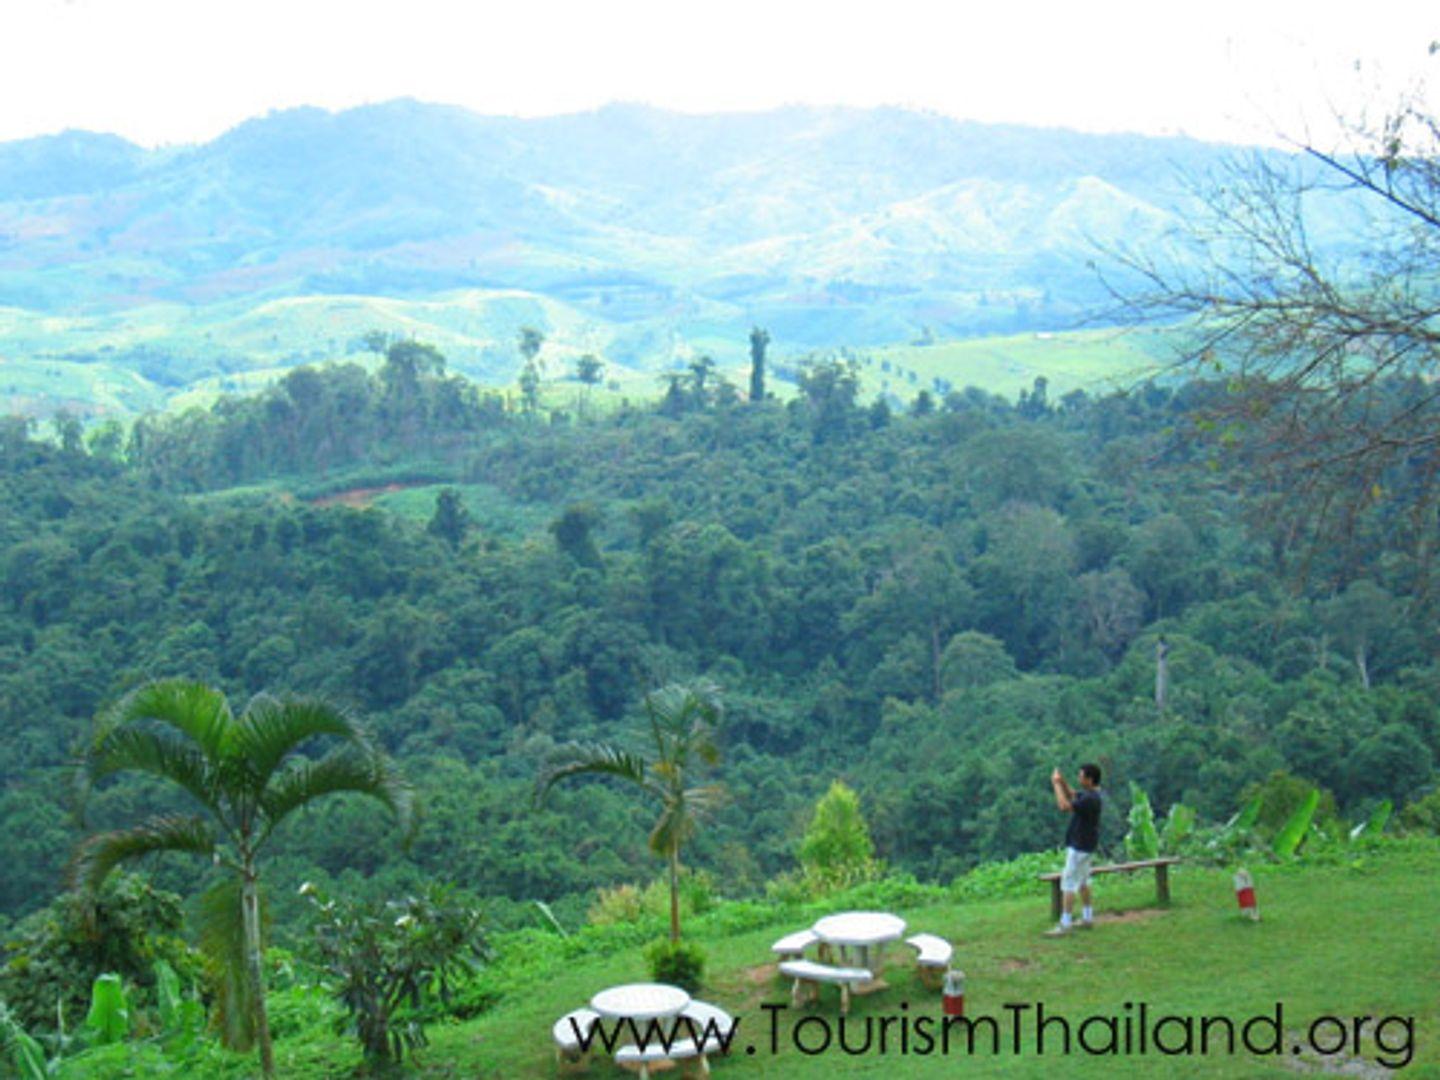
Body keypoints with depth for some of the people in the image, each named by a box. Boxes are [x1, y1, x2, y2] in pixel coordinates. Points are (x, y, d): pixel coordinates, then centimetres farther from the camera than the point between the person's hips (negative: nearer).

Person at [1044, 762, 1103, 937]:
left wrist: (1056, 784, -23)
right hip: (1085, 845, 10)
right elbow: (1072, 795, 19)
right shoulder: (1092, 794, 5)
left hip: (1080, 847, -10)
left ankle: (1065, 925, -5)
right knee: (1082, 881, 20)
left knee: (1068, 883, -7)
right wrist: (1062, 782, 2)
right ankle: (1087, 918, 29)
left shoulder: (1090, 799, -27)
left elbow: (1065, 806, -32)